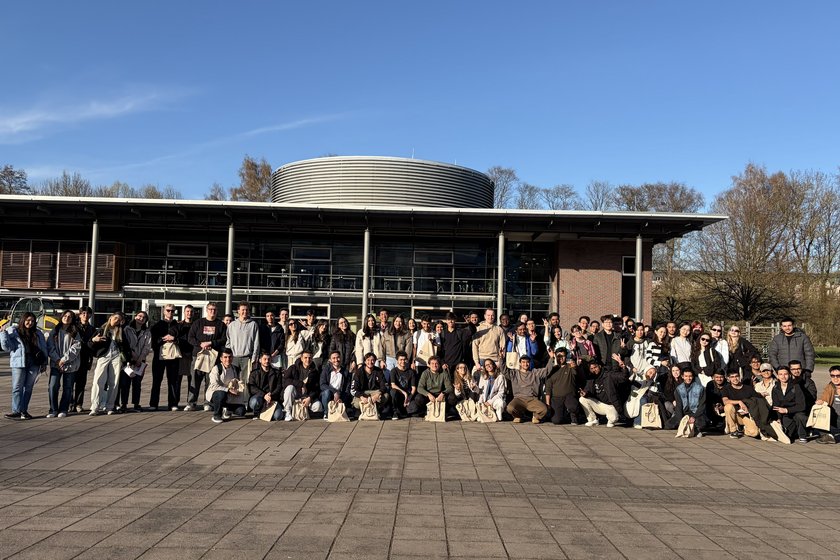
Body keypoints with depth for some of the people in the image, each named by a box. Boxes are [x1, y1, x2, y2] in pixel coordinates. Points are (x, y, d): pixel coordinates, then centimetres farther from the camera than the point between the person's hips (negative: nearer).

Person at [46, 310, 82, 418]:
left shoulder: (75, 333, 3)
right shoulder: (55, 331, 10)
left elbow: (76, 347, -7)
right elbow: (50, 346, 3)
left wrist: (64, 359, -14)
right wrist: (57, 359, -9)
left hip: (69, 364, -1)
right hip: (56, 363, 1)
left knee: (67, 388, 3)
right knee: (53, 386, -8)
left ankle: (63, 410, 13)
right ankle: (53, 410, 2)